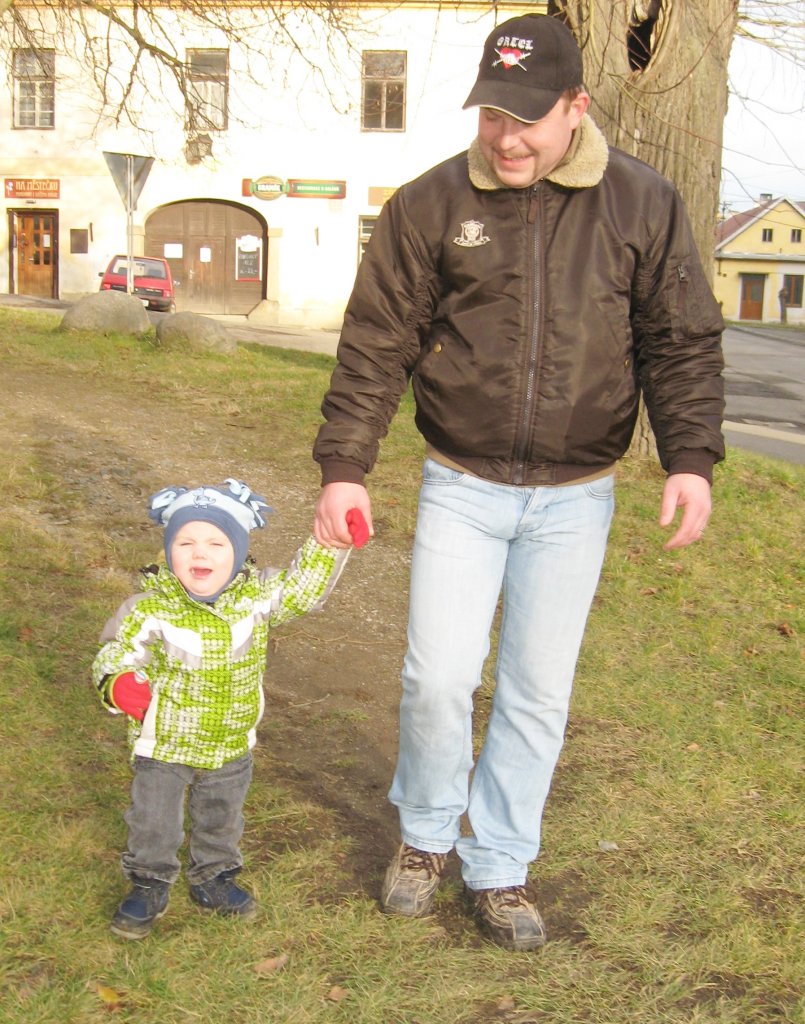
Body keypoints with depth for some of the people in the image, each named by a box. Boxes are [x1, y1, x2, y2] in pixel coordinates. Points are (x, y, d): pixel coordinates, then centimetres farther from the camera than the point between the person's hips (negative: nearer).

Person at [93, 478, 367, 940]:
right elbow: (116, 654, -13)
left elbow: (302, 588, -2)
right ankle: (149, 887, 38)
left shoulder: (257, 596, -13)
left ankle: (214, 878, 48)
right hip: (164, 746, -3)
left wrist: (332, 544, -13)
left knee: (222, 820, 23)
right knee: (154, 823, 12)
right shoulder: (151, 610, -21)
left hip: (232, 746, 3)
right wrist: (118, 685, -34)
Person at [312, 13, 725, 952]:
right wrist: (344, 466, -7)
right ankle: (426, 835, 27)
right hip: (461, 486, 0)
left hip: (574, 496, 1)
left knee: (539, 692, 7)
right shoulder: (431, 203, -4)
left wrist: (690, 457, -12)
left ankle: (499, 869, 26)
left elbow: (683, 342, 1)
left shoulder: (642, 205, -2)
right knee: (438, 677, -2)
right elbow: (375, 344, -2)